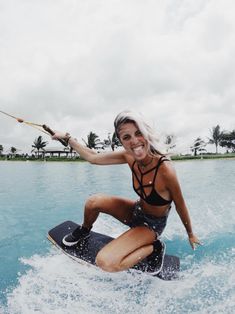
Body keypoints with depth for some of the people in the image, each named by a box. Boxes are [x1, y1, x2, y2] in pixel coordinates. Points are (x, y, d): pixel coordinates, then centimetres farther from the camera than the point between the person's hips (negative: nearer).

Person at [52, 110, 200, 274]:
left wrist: (191, 234, -1)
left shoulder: (165, 169, -34)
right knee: (93, 201, -14)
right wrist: (67, 138, 0)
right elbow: (93, 157, -5)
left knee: (106, 262, -21)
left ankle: (153, 248, 1)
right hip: (137, 211, 5)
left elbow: (181, 206, -18)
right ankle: (84, 231, 19)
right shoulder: (129, 157, -18)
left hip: (152, 224, -5)